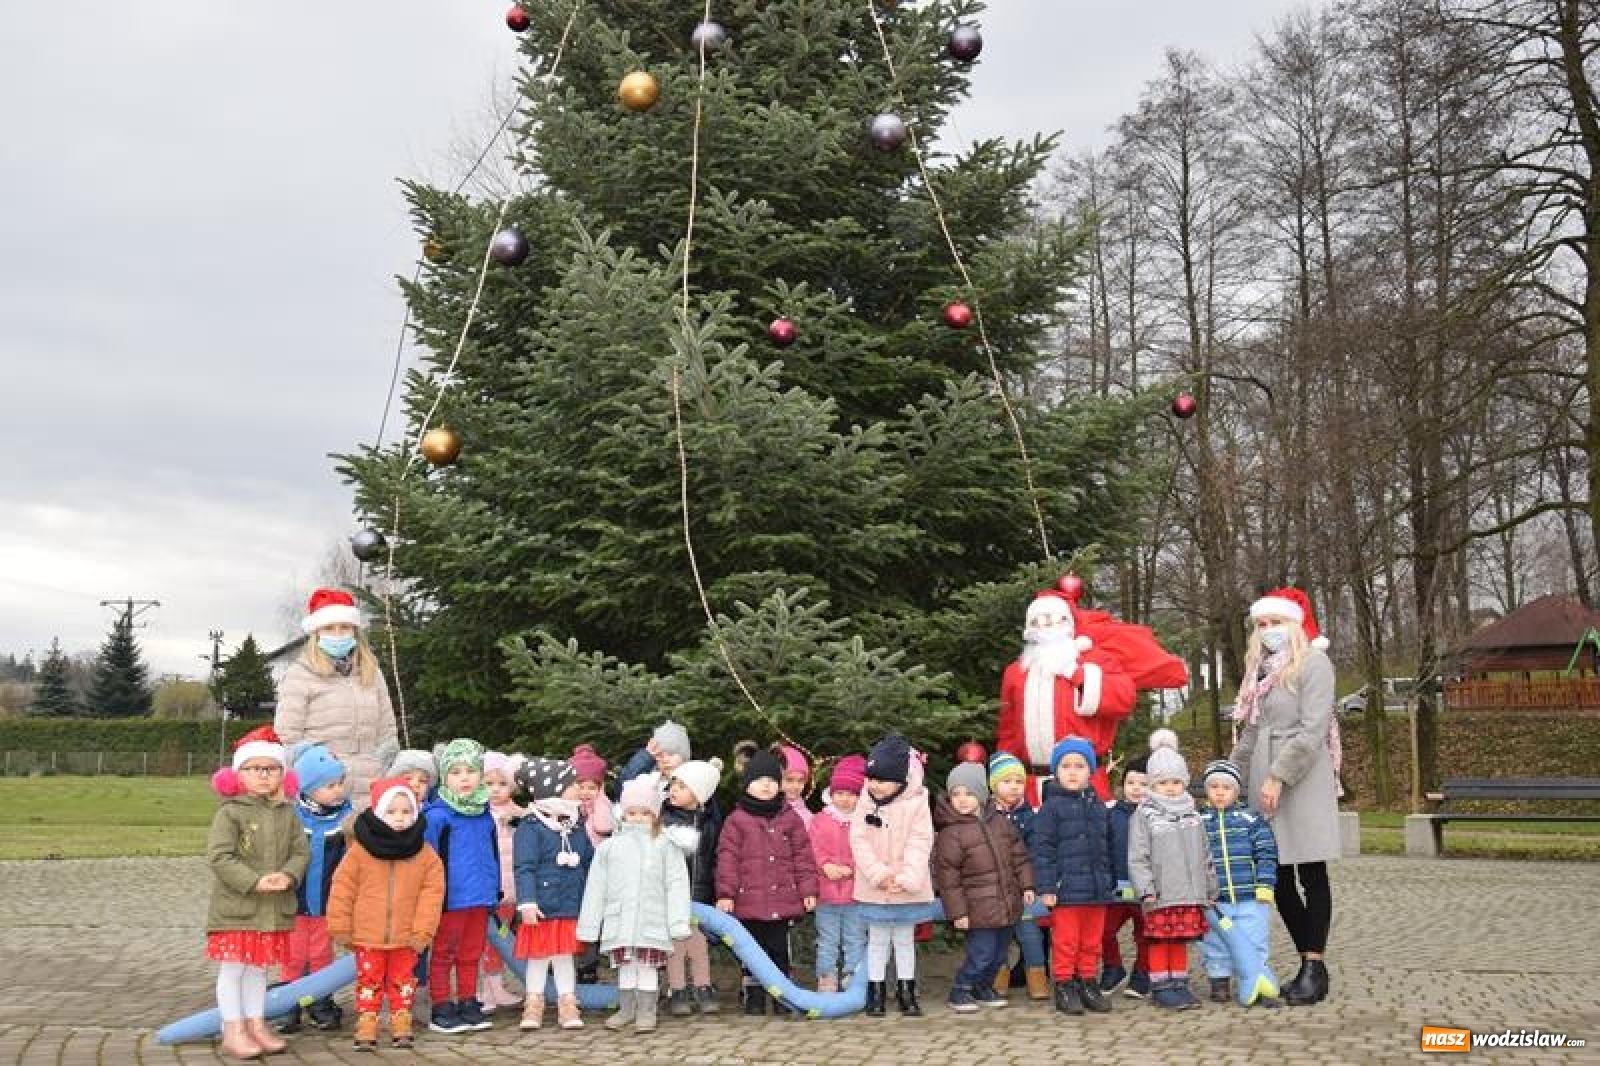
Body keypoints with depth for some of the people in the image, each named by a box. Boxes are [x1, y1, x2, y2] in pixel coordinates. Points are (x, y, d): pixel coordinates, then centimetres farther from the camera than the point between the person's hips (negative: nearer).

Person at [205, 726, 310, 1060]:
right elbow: (219, 856, -16)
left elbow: (301, 851, 5)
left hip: (274, 909, 4)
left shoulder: (287, 813, 6)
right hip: (235, 907, -4)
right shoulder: (230, 812, -10)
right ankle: (233, 1031, 10)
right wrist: (254, 881, -23)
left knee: (258, 968, 15)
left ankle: (256, 1024, 25)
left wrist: (288, 875, -16)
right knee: (233, 969, 2)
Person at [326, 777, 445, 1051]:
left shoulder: (425, 854, -5)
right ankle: (366, 1030, 13)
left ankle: (401, 1026, 20)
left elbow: (432, 892, -5)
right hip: (367, 936, -1)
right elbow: (342, 887, -2)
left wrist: (423, 931, -9)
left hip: (405, 937, 1)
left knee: (403, 982, 10)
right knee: (369, 982, 7)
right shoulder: (360, 849, -7)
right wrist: (340, 927, -2)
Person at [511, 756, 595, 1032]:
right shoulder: (531, 827, -12)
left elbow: (589, 862, 14)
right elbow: (524, 868, -15)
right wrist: (527, 902, -21)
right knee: (538, 956, 8)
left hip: (571, 906, 5)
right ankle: (534, 1004, 21)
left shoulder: (576, 826, 7)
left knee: (565, 955, 13)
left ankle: (568, 1004, 22)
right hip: (543, 907, -5)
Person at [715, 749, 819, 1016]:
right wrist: (726, 893, -7)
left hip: (783, 900, 1)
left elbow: (803, 856, 7)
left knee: (779, 949, 8)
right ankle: (754, 997, 17)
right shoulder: (737, 820, 0)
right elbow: (727, 858, -2)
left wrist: (808, 890, 2)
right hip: (749, 901, -1)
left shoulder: (790, 819, 7)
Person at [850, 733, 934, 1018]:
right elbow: (859, 842, -8)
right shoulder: (865, 805, -3)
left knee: (905, 940, 12)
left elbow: (919, 844, -12)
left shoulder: (917, 804, -9)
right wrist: (880, 875, -18)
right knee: (877, 941, 9)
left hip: (907, 890, -1)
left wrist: (906, 878, -22)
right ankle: (876, 994, 18)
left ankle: (907, 993, 22)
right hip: (874, 888, 1)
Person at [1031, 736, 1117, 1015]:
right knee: (1066, 942, 1)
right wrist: (1047, 888, -14)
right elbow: (1043, 850, -10)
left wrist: (1111, 883, 18)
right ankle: (1064, 987, 11)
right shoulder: (1052, 807, -7)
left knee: (1091, 942, 13)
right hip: (1066, 890, -5)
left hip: (1097, 890, 5)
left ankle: (1088, 984, 25)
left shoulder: (1099, 807, 11)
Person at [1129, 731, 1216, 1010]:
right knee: (1160, 940, 0)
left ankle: (1179, 982, 20)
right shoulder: (1145, 815, -3)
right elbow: (1137, 857, -7)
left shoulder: (1192, 815, 12)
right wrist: (1146, 889, -14)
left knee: (1181, 940, 10)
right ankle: (1161, 986, 8)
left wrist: (1211, 889, 16)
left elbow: (1205, 856, 17)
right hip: (1160, 895, -4)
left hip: (1190, 893, 4)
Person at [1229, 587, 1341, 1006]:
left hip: (1303, 781, -7)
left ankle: (1315, 968, 0)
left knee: (1311, 874, -3)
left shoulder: (1313, 664, -5)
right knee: (1278, 879, 5)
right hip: (1263, 781, 7)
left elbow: (1312, 730, -14)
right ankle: (1309, 963, 13)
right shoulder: (1260, 670, 17)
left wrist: (1278, 777, -18)